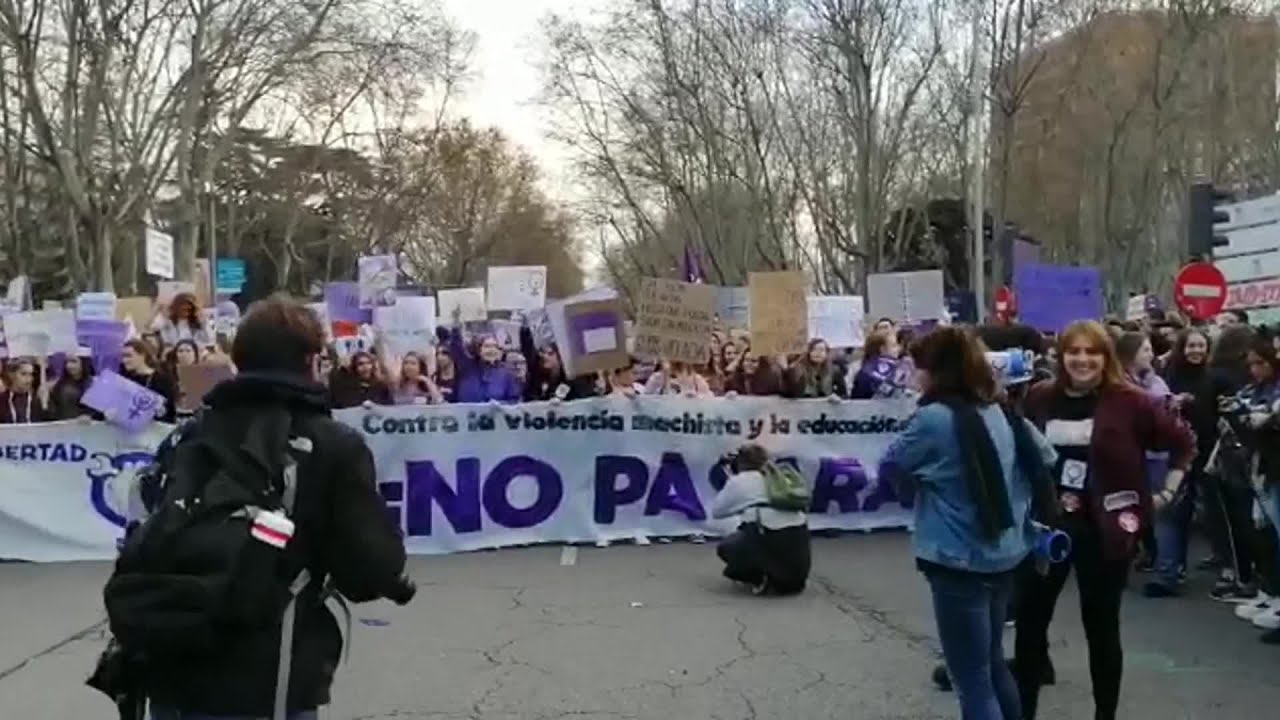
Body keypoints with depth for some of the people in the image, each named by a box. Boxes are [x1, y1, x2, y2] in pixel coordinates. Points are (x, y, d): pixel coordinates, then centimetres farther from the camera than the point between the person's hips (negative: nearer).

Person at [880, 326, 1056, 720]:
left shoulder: (934, 418, -17)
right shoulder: (1003, 412, 5)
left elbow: (889, 468, -5)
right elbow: (1045, 459, 18)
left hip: (959, 564, -8)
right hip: (1006, 556, 8)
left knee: (973, 680, 3)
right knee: (993, 663, 24)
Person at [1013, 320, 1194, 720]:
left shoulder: (1128, 401, -8)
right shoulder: (1039, 398, 0)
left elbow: (1184, 443, 2)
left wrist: (1165, 493, 2)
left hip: (1104, 530, -3)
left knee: (1101, 627, 11)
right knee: (1029, 621, 9)